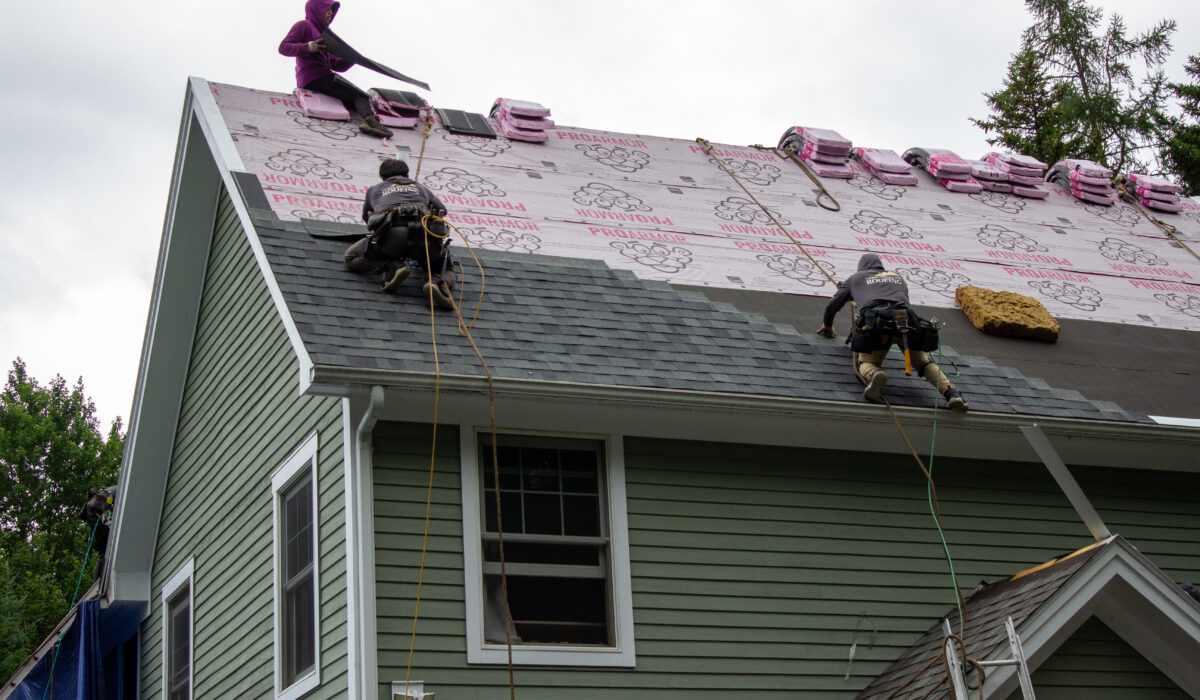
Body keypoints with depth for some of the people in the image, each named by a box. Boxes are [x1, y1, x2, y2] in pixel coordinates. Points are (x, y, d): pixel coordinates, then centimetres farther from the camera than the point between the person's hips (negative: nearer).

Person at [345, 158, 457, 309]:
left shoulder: (374, 189, 35)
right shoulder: (420, 187, 37)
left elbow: (366, 216, 49)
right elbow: (442, 209, 43)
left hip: (391, 233, -1)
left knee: (351, 258, 17)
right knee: (446, 269, 23)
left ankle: (391, 268, -10)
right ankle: (439, 282, -16)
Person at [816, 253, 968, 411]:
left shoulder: (856, 278, 32)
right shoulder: (897, 277, 39)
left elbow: (833, 304, 34)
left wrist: (827, 325, 51)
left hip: (875, 322, -2)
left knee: (864, 363, 9)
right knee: (923, 362, 15)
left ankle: (874, 375, -30)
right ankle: (950, 391, -13)